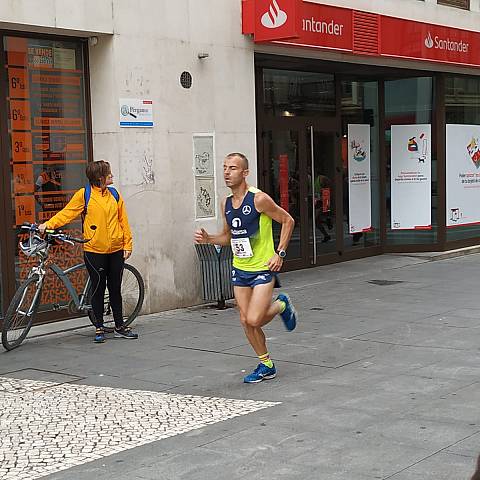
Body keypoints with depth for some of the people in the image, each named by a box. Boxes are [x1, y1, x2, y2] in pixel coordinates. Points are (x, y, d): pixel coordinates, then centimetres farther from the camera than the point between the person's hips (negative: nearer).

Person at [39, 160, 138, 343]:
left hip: (116, 250, 3)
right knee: (98, 289, 4)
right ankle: (99, 328, 14)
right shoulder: (84, 194, -4)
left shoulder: (114, 194, 7)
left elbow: (123, 220, 10)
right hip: (94, 251, -3)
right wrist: (48, 224, -18)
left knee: (115, 289, 10)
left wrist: (127, 244, 6)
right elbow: (67, 213, -5)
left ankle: (120, 327, 19)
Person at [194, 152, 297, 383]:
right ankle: (266, 366, 24)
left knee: (254, 320, -14)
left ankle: (281, 305, 17)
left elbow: (287, 220, -8)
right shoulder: (226, 203, 5)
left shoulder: (258, 199, -16)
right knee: (245, 321, 7)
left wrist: (280, 253, -13)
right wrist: (208, 238, -1)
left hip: (263, 268, -7)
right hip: (240, 269, 7)